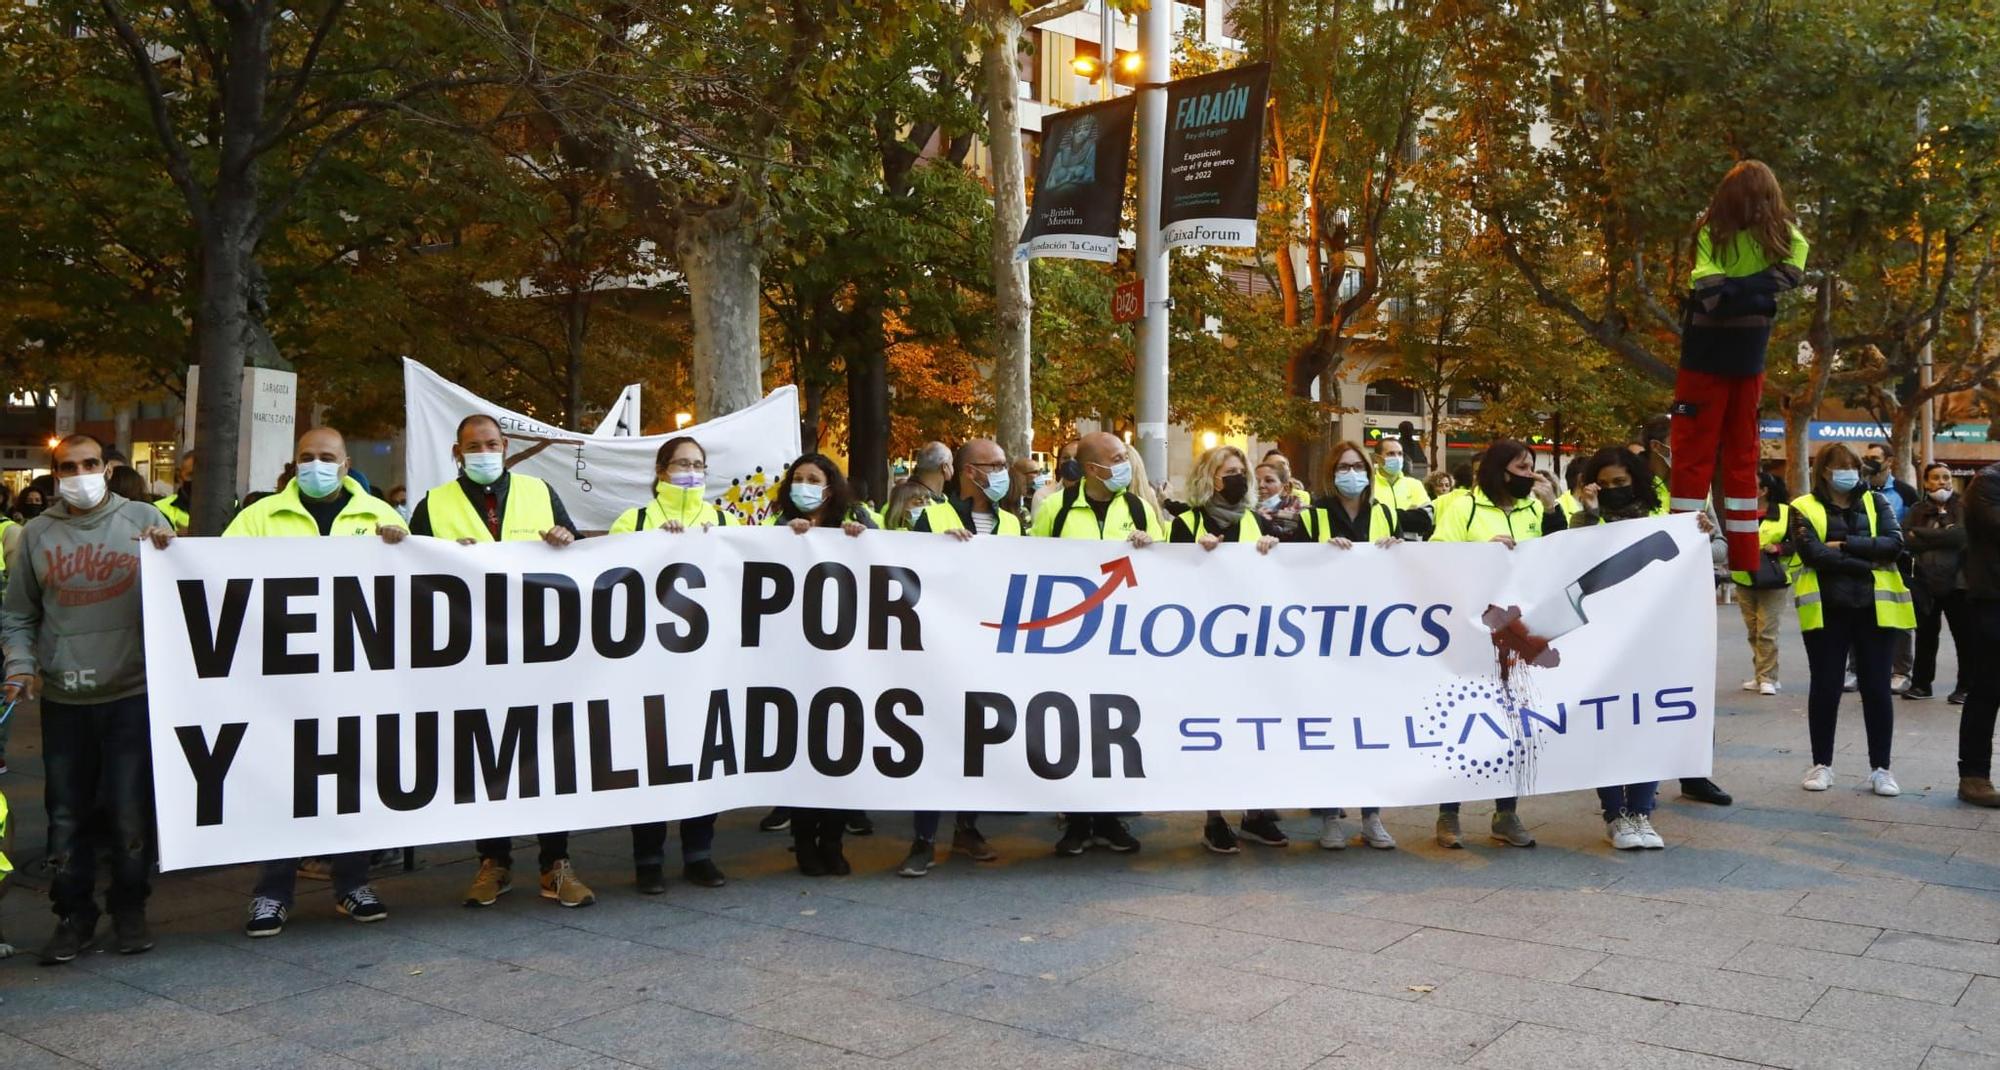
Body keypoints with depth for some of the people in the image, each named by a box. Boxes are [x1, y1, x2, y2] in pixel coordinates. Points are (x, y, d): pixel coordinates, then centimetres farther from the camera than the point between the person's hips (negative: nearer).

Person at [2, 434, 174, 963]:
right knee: (67, 814, 6)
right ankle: (74, 915, 19)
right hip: (64, 699, 2)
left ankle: (130, 910, 18)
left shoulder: (142, 518, 3)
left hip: (133, 694, -2)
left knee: (131, 811, 3)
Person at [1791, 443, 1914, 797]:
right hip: (1826, 610, -2)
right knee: (1825, 688, 5)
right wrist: (1867, 561, -13)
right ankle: (1822, 764, 16)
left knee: (1876, 689, 4)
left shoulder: (1876, 502, 10)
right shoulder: (1805, 508, 2)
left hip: (1874, 607, 2)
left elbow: (1894, 544, -6)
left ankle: (1881, 768, 13)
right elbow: (1812, 552, -14)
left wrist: (1844, 545, -14)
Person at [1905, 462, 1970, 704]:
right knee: (1925, 635, 12)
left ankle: (1965, 686, 11)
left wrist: (1922, 535, -12)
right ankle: (1921, 683, 22)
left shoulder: (1964, 507, 0)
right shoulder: (1917, 510, 7)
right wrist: (1942, 537, -17)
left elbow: (1961, 535, -18)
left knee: (1965, 636, 2)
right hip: (1926, 582, 3)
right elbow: (1907, 541, -8)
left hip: (1957, 582, -2)